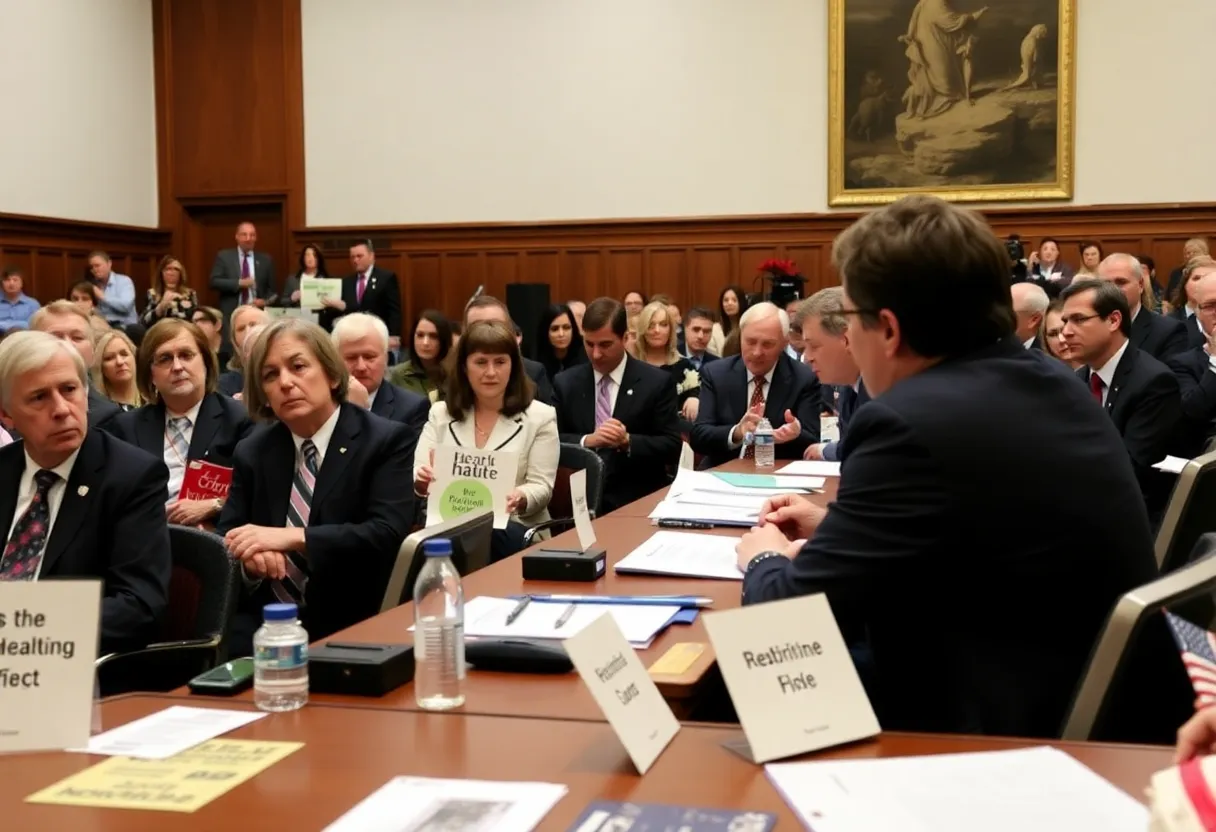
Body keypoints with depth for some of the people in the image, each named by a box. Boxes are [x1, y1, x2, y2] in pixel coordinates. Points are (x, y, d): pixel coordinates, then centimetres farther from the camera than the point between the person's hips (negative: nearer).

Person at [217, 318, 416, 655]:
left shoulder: (387, 440, -3)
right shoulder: (251, 453, 12)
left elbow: (387, 534, -15)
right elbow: (223, 541, 8)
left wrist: (293, 537, -24)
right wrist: (250, 557, -16)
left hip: (349, 628, -4)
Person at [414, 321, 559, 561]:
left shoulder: (540, 416, 5)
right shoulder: (441, 413, 13)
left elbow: (541, 486, -1)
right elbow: (417, 478, 5)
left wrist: (520, 499, -25)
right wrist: (421, 481, -21)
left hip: (513, 528, -1)